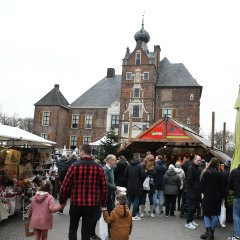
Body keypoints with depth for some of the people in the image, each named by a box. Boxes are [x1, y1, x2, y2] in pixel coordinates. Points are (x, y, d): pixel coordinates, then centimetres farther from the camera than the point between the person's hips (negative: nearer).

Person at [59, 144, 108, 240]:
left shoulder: (75, 166, -8)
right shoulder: (99, 167, -2)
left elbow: (65, 186, -6)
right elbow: (104, 188, 0)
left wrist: (62, 201, 7)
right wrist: (103, 204, 11)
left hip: (76, 203, -1)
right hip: (92, 204, 1)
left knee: (73, 228, 18)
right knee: (86, 231, 13)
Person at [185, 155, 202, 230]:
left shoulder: (198, 169, 14)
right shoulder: (190, 168, -13)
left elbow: (199, 179, 17)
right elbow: (189, 180, -20)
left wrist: (199, 188, 3)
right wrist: (195, 187, -16)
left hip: (197, 192, 8)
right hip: (191, 192, -8)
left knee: (195, 207, 13)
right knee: (191, 207, -4)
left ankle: (191, 220, 25)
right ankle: (188, 223, 4)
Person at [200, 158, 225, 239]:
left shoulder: (205, 173, -6)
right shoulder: (219, 174, -6)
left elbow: (202, 186, -3)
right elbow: (222, 187, -2)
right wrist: (222, 197, 7)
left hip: (207, 197, -1)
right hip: (217, 197, 1)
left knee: (206, 214, 6)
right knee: (215, 214, 10)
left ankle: (208, 230, -13)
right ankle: (212, 232, 10)